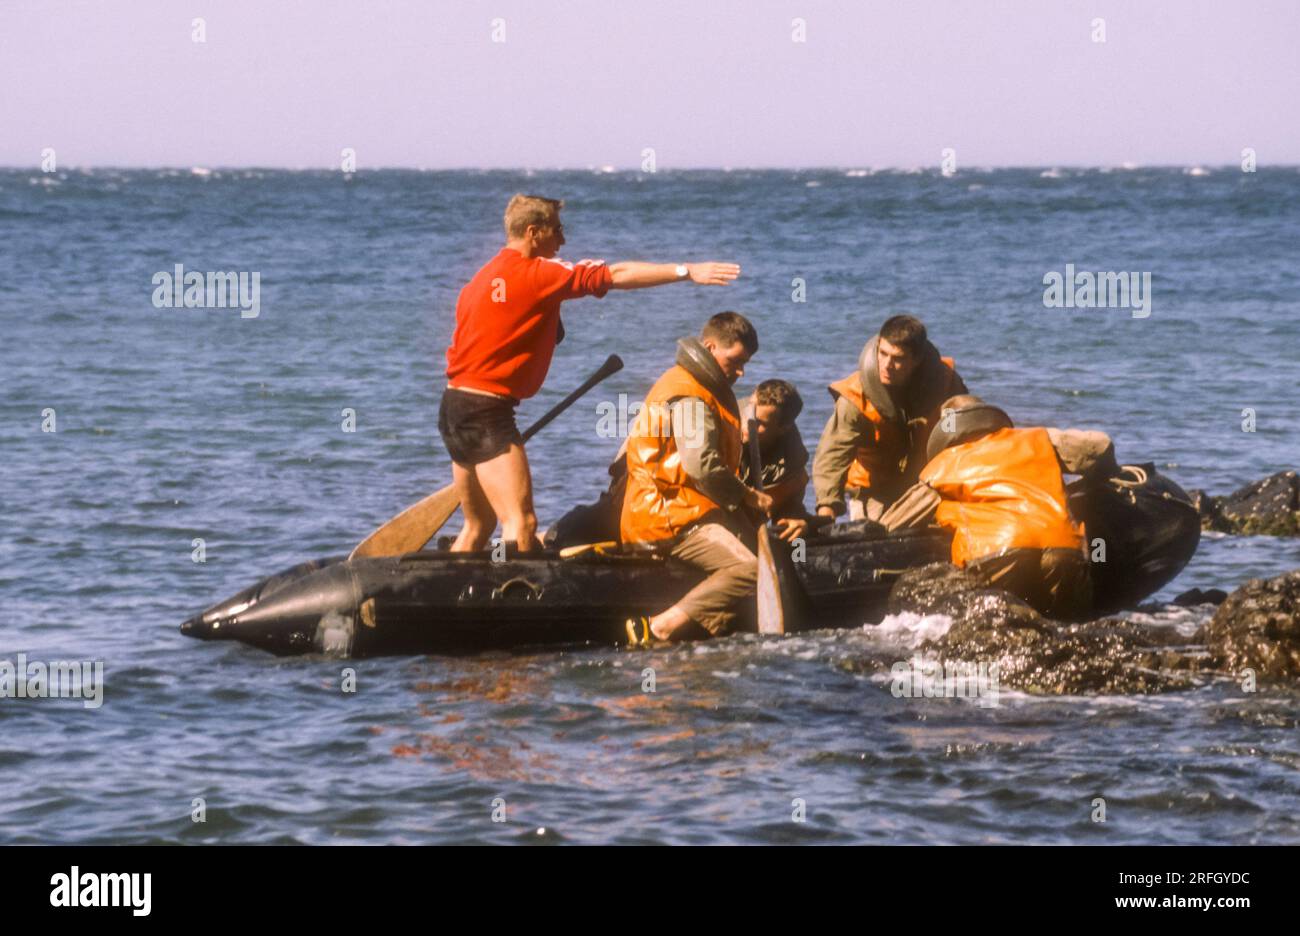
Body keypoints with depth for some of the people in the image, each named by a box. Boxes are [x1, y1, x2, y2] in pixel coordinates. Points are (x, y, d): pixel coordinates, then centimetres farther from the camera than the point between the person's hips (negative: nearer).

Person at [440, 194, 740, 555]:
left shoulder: (484, 277, 16)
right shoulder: (537, 273, -12)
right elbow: (618, 276, -13)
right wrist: (686, 271, -11)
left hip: (455, 404, 10)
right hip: (487, 412, -10)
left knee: (478, 527, 17)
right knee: (521, 524, -14)